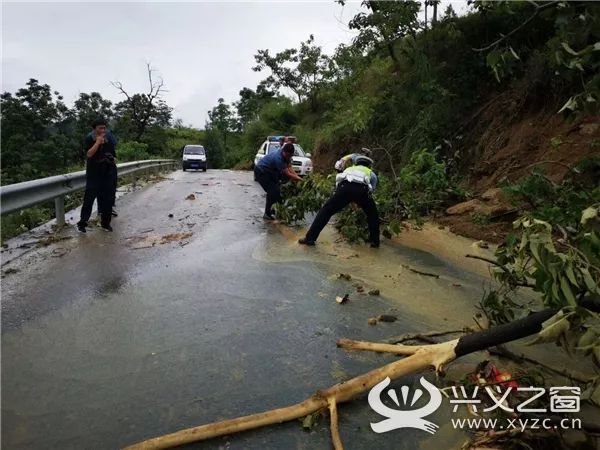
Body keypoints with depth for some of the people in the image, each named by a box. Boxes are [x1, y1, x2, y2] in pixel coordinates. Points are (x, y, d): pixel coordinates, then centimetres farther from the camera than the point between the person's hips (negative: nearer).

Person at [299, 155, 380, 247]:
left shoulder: (349, 169, 45)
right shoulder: (371, 173, 38)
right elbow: (372, 189, 32)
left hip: (345, 187, 1)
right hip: (362, 189, -1)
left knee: (326, 210, 12)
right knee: (373, 214, 25)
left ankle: (310, 238, 8)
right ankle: (375, 241, 25)